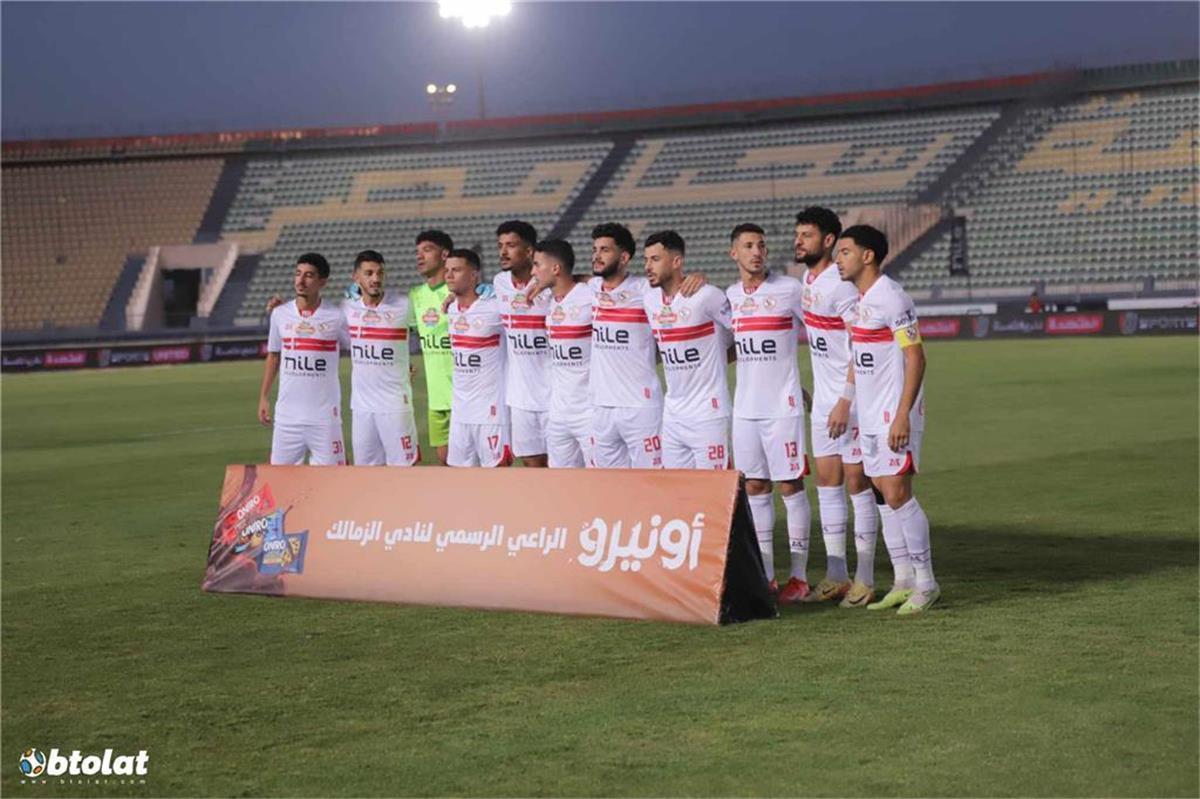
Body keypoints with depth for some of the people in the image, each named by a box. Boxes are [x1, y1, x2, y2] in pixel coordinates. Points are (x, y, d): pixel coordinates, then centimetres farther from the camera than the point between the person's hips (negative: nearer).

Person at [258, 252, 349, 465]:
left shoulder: (336, 318, -3)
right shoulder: (280, 314, 6)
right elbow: (273, 356, 16)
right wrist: (263, 397, 13)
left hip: (324, 414, -3)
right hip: (287, 414, 3)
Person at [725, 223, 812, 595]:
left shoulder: (790, 289, -6)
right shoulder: (728, 296, 9)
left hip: (782, 407, -5)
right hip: (744, 407, 5)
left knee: (790, 486, -2)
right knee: (754, 488, 7)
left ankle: (799, 575, 3)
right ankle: (765, 575, 13)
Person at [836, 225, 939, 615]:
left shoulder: (891, 298, -15)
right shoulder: (858, 298, 12)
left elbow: (915, 357, -18)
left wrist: (903, 415, -22)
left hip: (895, 414, -9)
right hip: (869, 414, 9)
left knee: (897, 494, -9)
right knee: (885, 495, 9)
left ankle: (925, 582, 0)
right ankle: (903, 582, 15)